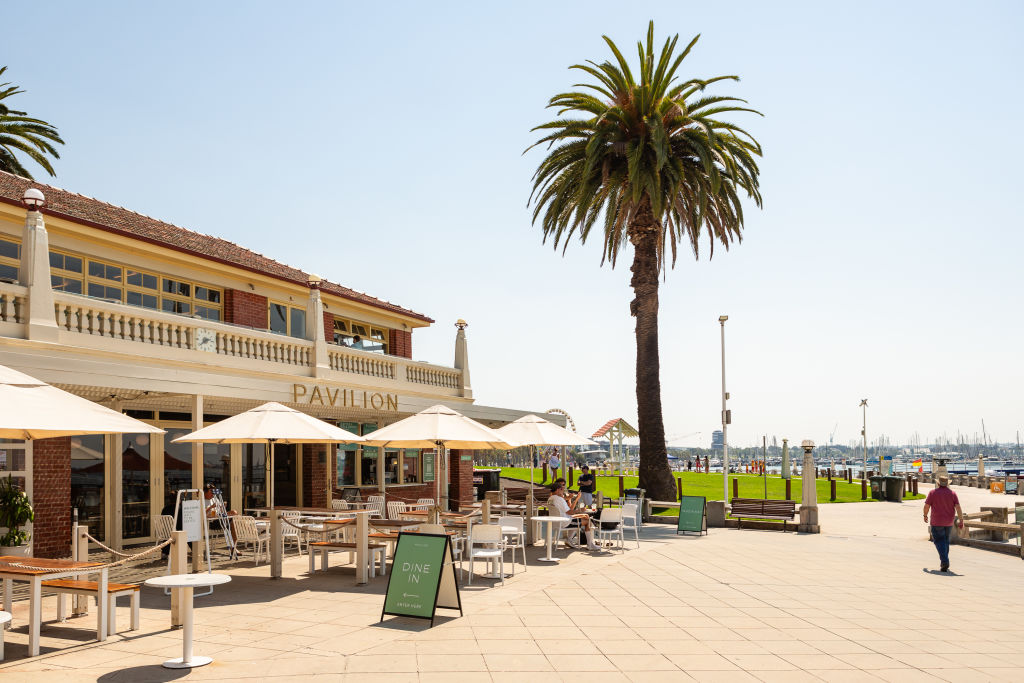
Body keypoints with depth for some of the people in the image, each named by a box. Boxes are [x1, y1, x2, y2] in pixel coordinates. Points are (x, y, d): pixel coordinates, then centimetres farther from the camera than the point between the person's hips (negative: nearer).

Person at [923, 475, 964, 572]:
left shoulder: (933, 492, -5)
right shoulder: (952, 493, 2)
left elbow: (926, 506, -4)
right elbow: (958, 507, -6)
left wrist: (925, 515, 13)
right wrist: (961, 520, -5)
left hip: (937, 522, -4)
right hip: (949, 522, 4)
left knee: (939, 541, -2)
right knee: (946, 541, 18)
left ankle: (945, 562, -19)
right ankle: (944, 562, 23)